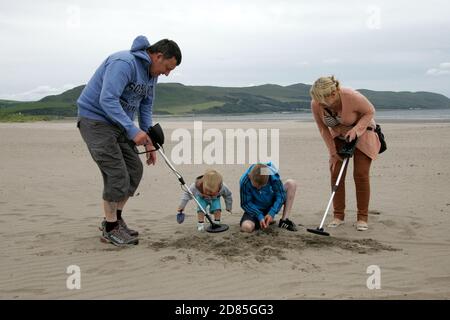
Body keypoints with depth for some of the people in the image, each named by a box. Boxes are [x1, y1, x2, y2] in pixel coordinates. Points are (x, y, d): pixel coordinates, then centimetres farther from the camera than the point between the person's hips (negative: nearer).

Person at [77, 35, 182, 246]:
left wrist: (148, 142, 7)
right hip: (95, 119, -9)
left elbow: (146, 107, 13)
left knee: (134, 170, 6)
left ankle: (116, 219, 20)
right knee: (117, 173, -13)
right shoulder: (124, 63, -23)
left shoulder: (151, 73, 7)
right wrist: (133, 130, -34)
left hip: (118, 122, 9)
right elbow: (107, 99, -32)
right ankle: (110, 228, 2)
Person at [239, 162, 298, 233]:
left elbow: (280, 196, -17)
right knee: (246, 227, -34)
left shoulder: (273, 176, -24)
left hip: (271, 206, 2)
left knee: (291, 183, -17)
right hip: (256, 209, -2)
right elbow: (245, 204, -17)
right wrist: (260, 216, -28)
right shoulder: (244, 182, -26)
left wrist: (272, 213, -28)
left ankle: (284, 220, -14)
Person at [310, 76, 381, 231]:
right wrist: (333, 152, -9)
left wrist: (355, 130, -30)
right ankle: (338, 216, 5)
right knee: (336, 174, -4)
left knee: (361, 174, -8)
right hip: (339, 137, 4)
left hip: (361, 134, -3)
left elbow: (370, 111, -17)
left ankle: (362, 217, 1)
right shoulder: (315, 104, -24)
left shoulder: (352, 97, -35)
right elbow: (323, 128, -10)